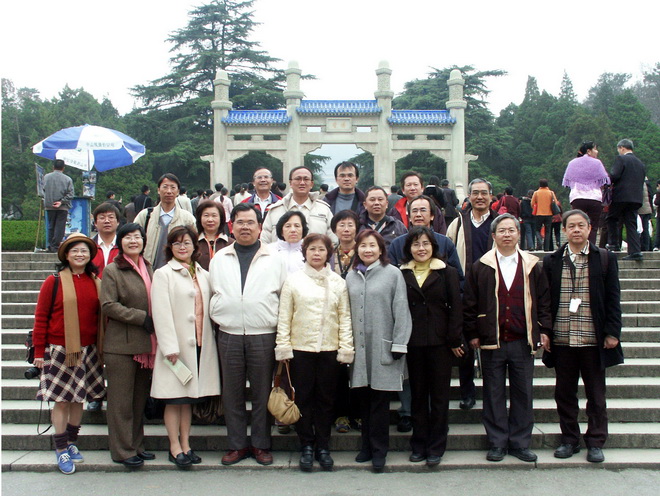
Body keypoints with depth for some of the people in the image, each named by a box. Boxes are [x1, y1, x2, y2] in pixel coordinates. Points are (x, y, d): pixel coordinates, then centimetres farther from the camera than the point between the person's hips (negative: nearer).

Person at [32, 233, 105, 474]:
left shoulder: (96, 282, 5)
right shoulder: (54, 281, -6)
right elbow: (41, 318, -4)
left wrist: (101, 348, 12)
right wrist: (39, 352, -5)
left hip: (88, 351, 4)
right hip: (60, 351, -4)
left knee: (79, 398, 12)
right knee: (62, 400, 1)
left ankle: (71, 443, 27)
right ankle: (61, 450, 11)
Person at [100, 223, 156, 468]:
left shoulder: (148, 268, 15)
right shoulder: (112, 270, -3)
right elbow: (108, 305, -12)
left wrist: (156, 323, 7)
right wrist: (141, 318, -16)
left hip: (146, 344, 6)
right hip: (121, 344, -6)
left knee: (140, 399, 12)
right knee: (122, 400, -1)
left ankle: (136, 445, 22)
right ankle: (122, 450, 8)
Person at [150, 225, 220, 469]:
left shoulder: (203, 275, 14)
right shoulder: (163, 274, -2)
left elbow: (208, 309, 13)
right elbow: (161, 313, -9)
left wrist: (208, 338, 3)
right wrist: (169, 346, -15)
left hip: (200, 345, 5)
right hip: (176, 345, -5)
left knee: (189, 398, 11)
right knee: (174, 399, 1)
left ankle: (186, 446, 19)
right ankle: (175, 448, 11)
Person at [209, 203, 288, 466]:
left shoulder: (274, 259, 5)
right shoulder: (219, 259, 11)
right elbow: (213, 294, 14)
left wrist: (281, 332, -2)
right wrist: (219, 315, 2)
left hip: (263, 335, -2)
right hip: (229, 334, 2)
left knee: (262, 393, 5)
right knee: (232, 393, 8)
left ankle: (261, 445, 18)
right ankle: (237, 445, 19)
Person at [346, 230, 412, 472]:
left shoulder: (392, 274, -3)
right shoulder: (351, 276, 10)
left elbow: (401, 311, -6)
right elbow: (348, 311, 11)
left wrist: (399, 344, -9)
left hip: (383, 347, -4)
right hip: (359, 347, 4)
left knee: (380, 400, 1)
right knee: (364, 398, 10)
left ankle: (379, 450, 13)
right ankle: (367, 445, 23)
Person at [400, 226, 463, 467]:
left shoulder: (448, 273, 2)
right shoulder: (402, 275, 5)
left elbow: (456, 308, -1)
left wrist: (454, 340, -6)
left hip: (439, 342, -1)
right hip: (413, 343, 1)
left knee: (439, 395, 5)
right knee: (417, 395, 9)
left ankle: (436, 447, 15)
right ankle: (419, 445, 20)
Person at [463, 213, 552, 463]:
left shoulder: (532, 266, 7)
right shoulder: (481, 267, 3)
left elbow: (543, 301, 10)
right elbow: (469, 303, 4)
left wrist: (544, 330, 2)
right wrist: (472, 334, 0)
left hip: (523, 342, 1)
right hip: (492, 342, -1)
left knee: (523, 394, 7)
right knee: (494, 395, 6)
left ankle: (520, 443, 19)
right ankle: (497, 443, 16)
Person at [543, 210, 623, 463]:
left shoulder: (605, 259, 3)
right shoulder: (552, 261, 5)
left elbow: (613, 298, 2)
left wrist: (612, 332, -5)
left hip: (593, 339, -1)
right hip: (561, 339, 1)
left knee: (596, 394, 8)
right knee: (564, 393, 10)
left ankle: (595, 442, 20)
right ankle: (569, 440, 23)